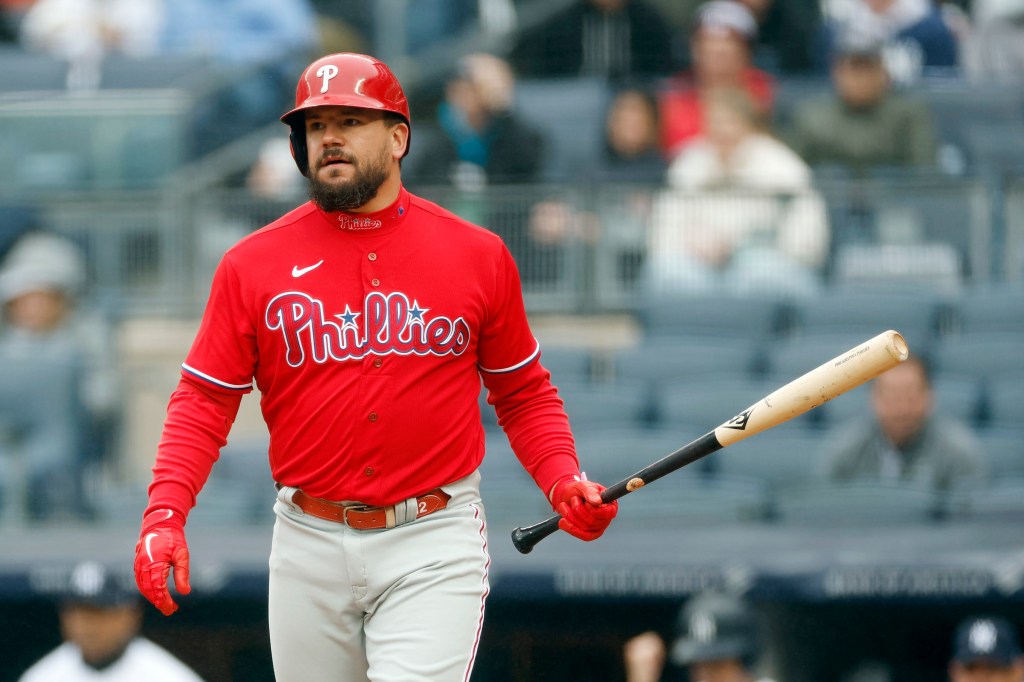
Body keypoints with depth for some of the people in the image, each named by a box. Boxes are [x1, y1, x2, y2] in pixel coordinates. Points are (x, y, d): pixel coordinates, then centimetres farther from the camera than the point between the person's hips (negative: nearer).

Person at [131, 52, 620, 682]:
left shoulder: (479, 256, 3)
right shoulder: (254, 264, 3)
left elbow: (524, 394, 12)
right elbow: (204, 401, 3)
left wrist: (563, 483, -6)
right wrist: (165, 514, -12)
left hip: (434, 546, -2)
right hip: (309, 549, 2)